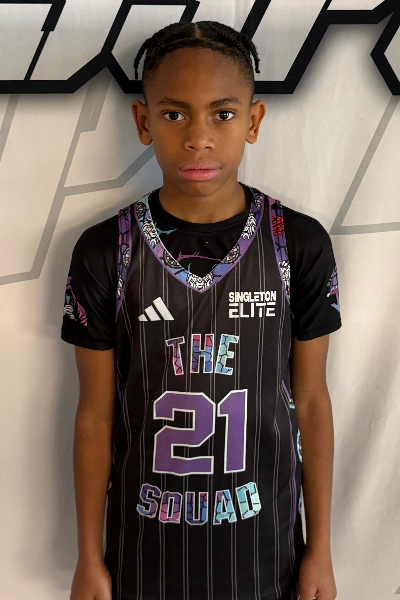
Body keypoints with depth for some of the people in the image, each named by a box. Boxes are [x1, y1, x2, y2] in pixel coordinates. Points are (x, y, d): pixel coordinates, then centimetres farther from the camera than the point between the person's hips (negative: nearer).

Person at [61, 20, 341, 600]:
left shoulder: (300, 244, -11)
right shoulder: (104, 252, -12)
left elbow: (311, 400, -4)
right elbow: (96, 412, -5)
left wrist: (320, 549, 2)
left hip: (264, 533, 1)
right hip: (147, 537, 0)